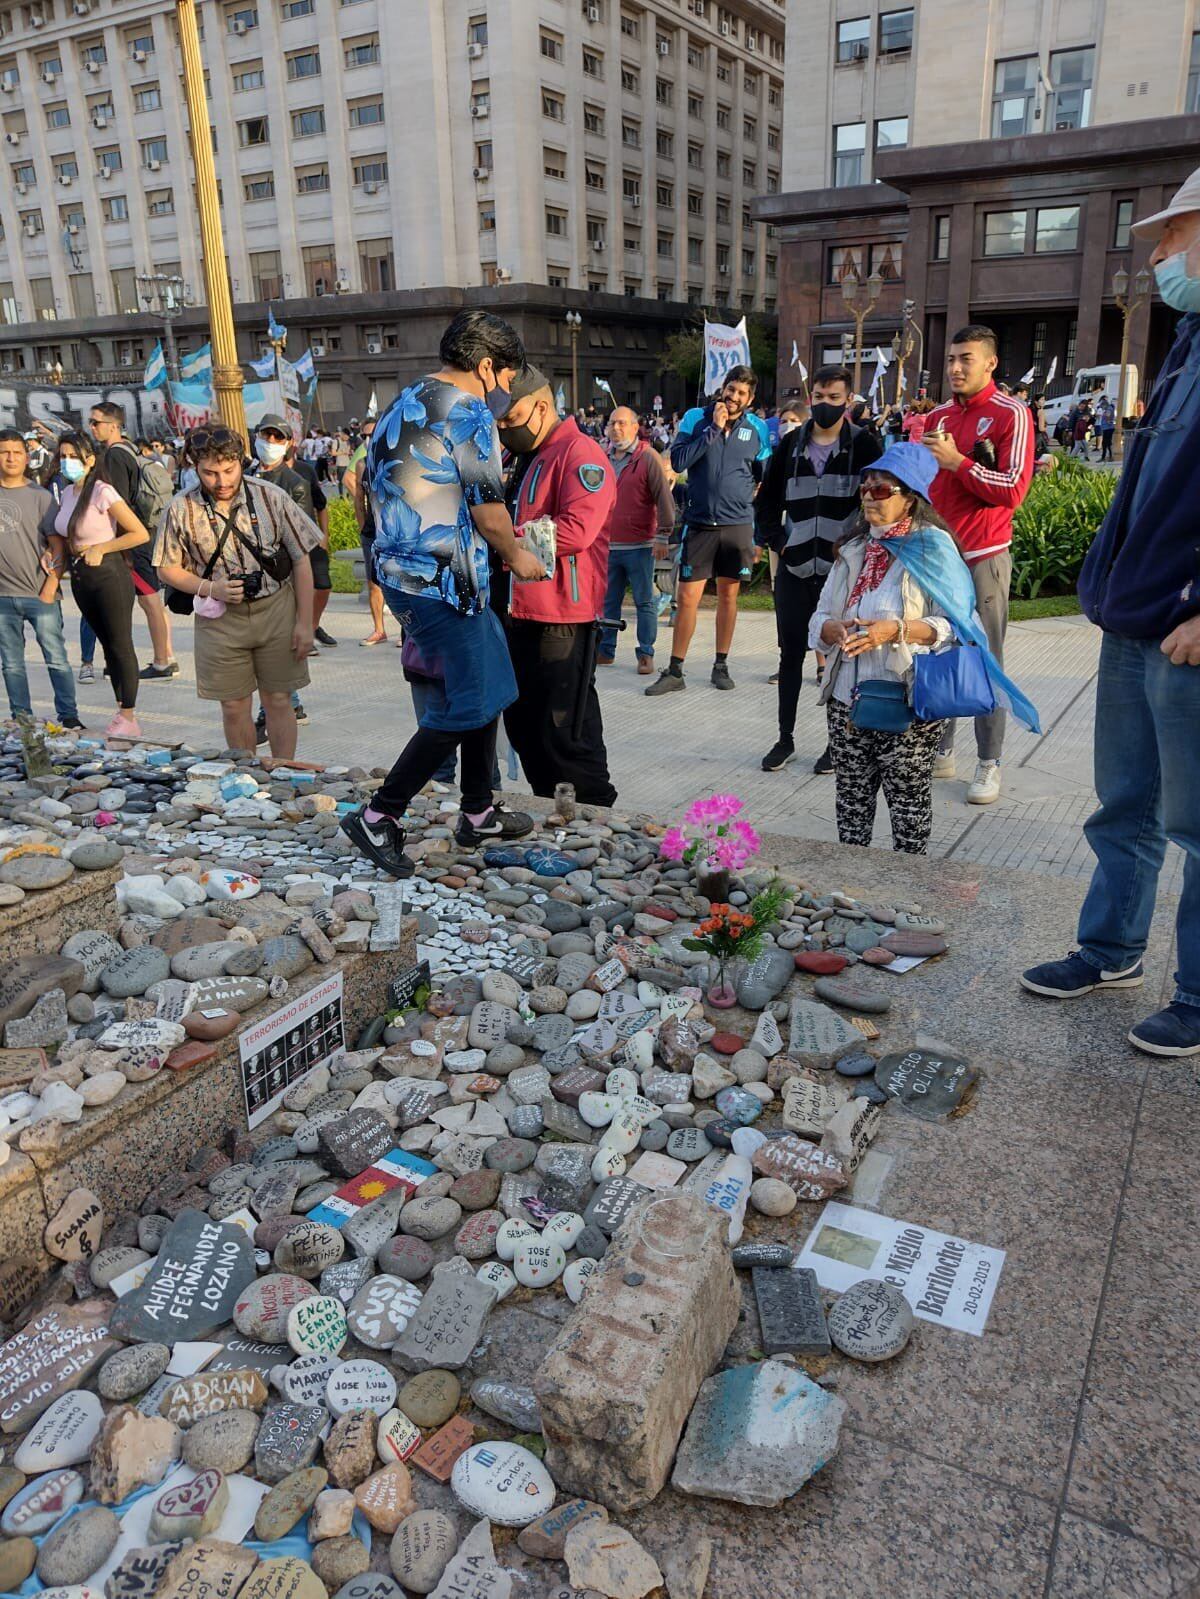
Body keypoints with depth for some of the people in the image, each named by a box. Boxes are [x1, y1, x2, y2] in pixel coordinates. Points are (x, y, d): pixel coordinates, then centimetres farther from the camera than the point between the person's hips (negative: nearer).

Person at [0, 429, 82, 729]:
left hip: (40, 594, -3)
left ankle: (68, 715, 8)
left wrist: (49, 590, -9)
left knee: (56, 660, 0)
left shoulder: (40, 496, -1)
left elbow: (58, 545, -3)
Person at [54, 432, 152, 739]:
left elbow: (141, 534, -17)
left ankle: (129, 719, 4)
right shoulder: (67, 493, 10)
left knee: (121, 646, -2)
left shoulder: (102, 492, -14)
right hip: (80, 578, 8)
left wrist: (100, 548, -15)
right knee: (108, 645, 13)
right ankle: (121, 711, 21)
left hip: (108, 575, -8)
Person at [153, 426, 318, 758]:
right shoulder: (182, 509, -4)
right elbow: (168, 568, 5)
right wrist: (210, 588, -13)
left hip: (277, 611, -1)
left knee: (278, 702, 5)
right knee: (234, 707, 7)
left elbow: (301, 561, -1)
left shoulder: (272, 497, -5)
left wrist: (304, 623, -4)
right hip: (221, 620, 1)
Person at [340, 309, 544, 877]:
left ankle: (479, 812, 23)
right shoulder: (469, 411, -11)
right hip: (444, 580, -10)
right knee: (466, 705, -3)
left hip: (401, 571, 10)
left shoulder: (400, 406, 17)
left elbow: (377, 487, 23)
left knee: (488, 686, 16)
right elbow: (489, 510, -13)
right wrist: (517, 557, 6)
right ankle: (378, 817, 0)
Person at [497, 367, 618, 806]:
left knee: (566, 732, -6)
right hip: (523, 615, 10)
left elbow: (578, 528, -24)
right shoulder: (527, 459, 21)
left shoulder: (580, 454, -10)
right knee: (523, 724, 15)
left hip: (564, 620, -10)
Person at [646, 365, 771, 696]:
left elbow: (765, 477, 14)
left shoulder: (757, 428, 3)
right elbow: (678, 461, -13)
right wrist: (714, 428, -14)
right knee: (687, 597, -3)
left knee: (728, 595, 10)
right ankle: (675, 671, 5)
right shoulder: (696, 418, 0)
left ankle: (721, 665, 21)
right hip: (700, 523, -1)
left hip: (738, 524, 2)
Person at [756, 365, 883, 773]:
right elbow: (767, 498, 16)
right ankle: (786, 738, 19)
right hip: (794, 570, 3)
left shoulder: (864, 445, -1)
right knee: (791, 654, 8)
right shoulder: (791, 444, 9)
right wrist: (776, 540, 5)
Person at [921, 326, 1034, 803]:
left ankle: (989, 764, 2)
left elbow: (1014, 490, -13)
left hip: (984, 556, -5)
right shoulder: (936, 418, 14)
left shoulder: (1011, 414, -4)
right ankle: (940, 750, 17)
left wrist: (957, 461, -17)